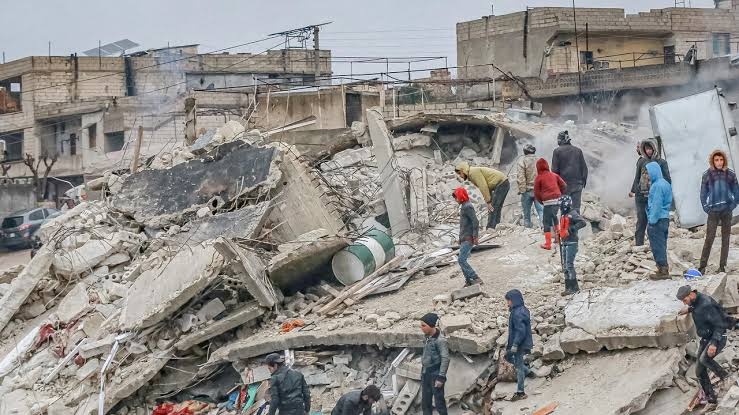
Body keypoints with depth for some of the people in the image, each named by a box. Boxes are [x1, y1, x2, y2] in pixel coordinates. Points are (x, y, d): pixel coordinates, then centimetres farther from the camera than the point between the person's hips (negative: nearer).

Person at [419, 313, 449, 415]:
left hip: (435, 374, -8)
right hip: (426, 374, 8)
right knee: (425, 402, 15)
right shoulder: (427, 337, 5)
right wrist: (423, 372, 17)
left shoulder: (440, 340, -19)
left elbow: (445, 359, -19)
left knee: (439, 401, 0)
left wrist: (441, 377, -20)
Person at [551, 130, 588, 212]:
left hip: (564, 184, -3)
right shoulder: (578, 150, 9)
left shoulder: (557, 151, -3)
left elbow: (555, 169, -5)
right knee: (576, 208, 4)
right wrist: (584, 181, 17)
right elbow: (584, 168, 11)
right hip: (577, 184, 3)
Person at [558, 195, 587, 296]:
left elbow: (582, 222, -23)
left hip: (571, 243, -10)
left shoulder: (572, 214, -11)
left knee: (569, 265, -11)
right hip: (564, 243, 10)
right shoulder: (564, 215, 16)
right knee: (565, 266, 10)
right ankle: (568, 287, 16)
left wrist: (571, 230, -24)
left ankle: (573, 287, -8)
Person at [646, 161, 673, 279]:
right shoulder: (665, 184, 13)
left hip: (657, 220, -10)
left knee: (658, 246, -2)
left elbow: (656, 205, -20)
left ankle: (662, 270, 1)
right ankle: (664, 269, 20)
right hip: (665, 218, 10)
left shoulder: (657, 186, -18)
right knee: (662, 245, 15)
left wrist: (652, 221, -18)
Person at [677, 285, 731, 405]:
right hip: (706, 339, 10)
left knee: (704, 359, -34)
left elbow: (719, 325, -28)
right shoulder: (695, 302, 2)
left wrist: (714, 343, -35)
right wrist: (689, 309, 29)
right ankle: (710, 397, 17)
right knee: (700, 370, 6)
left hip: (717, 338, -10)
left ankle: (726, 379, -15)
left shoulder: (706, 305, -27)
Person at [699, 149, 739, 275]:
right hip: (713, 211, -1)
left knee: (725, 239, 5)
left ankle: (722, 266, 10)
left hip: (727, 211, 1)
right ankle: (702, 266, -1)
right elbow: (703, 193, 5)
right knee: (709, 238, -5)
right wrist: (707, 208, -3)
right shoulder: (707, 175, -1)